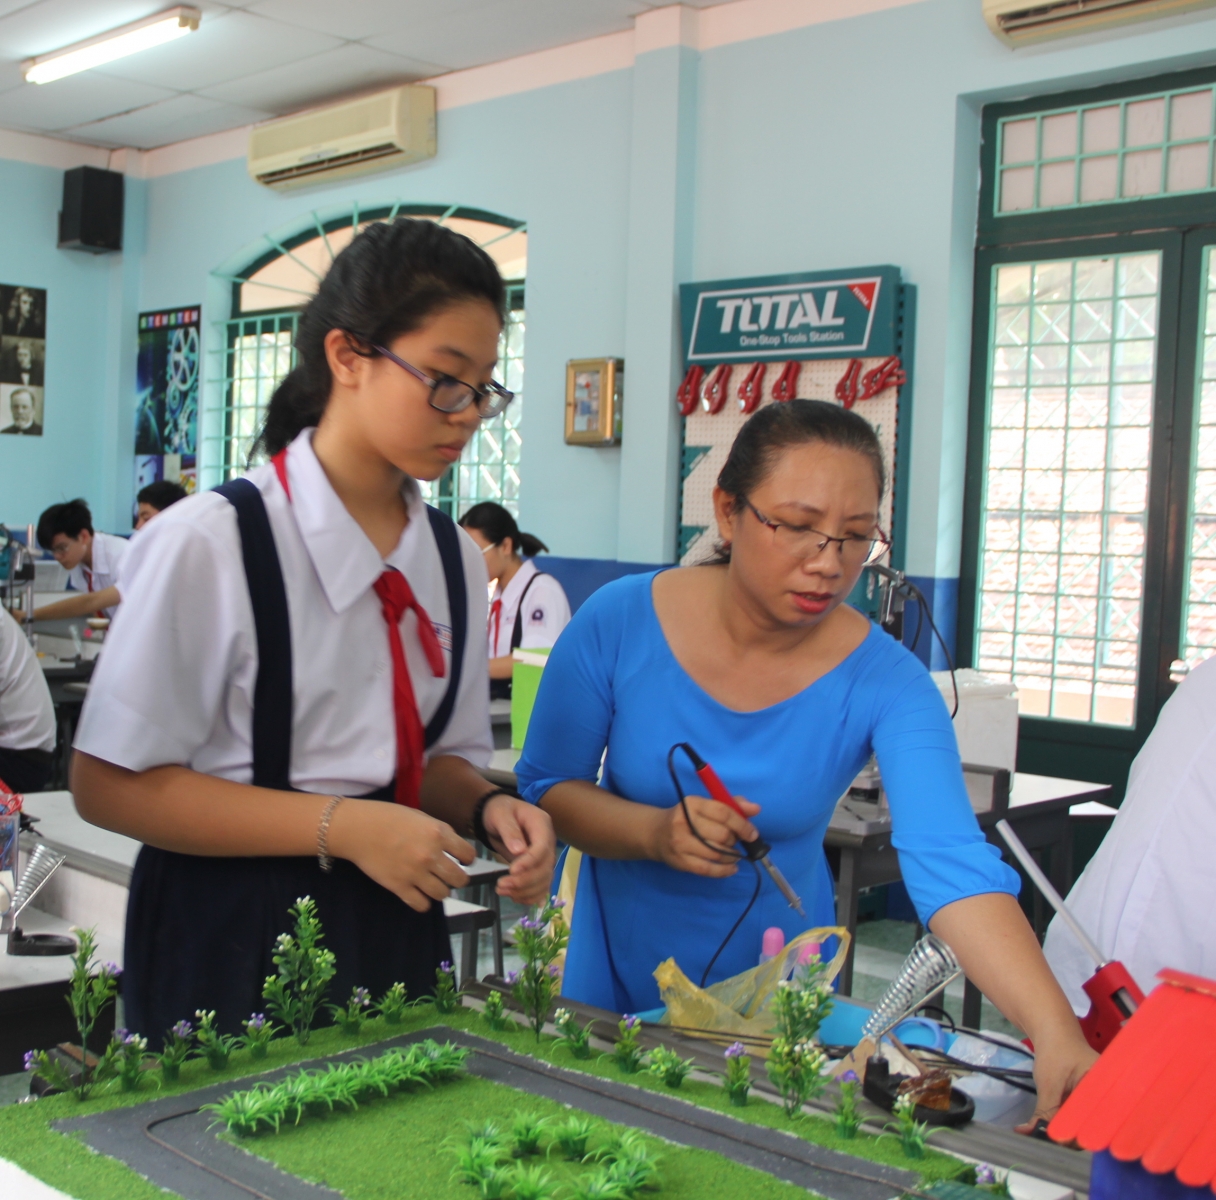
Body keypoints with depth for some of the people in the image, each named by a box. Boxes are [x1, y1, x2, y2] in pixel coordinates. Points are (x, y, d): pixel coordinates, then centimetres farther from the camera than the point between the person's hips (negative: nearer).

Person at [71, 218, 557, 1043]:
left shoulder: (455, 558, 2)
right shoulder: (209, 543, -17)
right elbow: (110, 784, -16)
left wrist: (488, 810, -11)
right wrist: (341, 826, -22)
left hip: (395, 928, 6)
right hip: (233, 941, -5)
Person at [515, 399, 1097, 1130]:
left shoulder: (885, 682, -20)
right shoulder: (620, 622, -18)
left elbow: (951, 862, -31)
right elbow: (544, 785, -10)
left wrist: (1056, 1032, -45)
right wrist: (656, 832, -29)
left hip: (777, 997, 0)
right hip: (616, 970, 1)